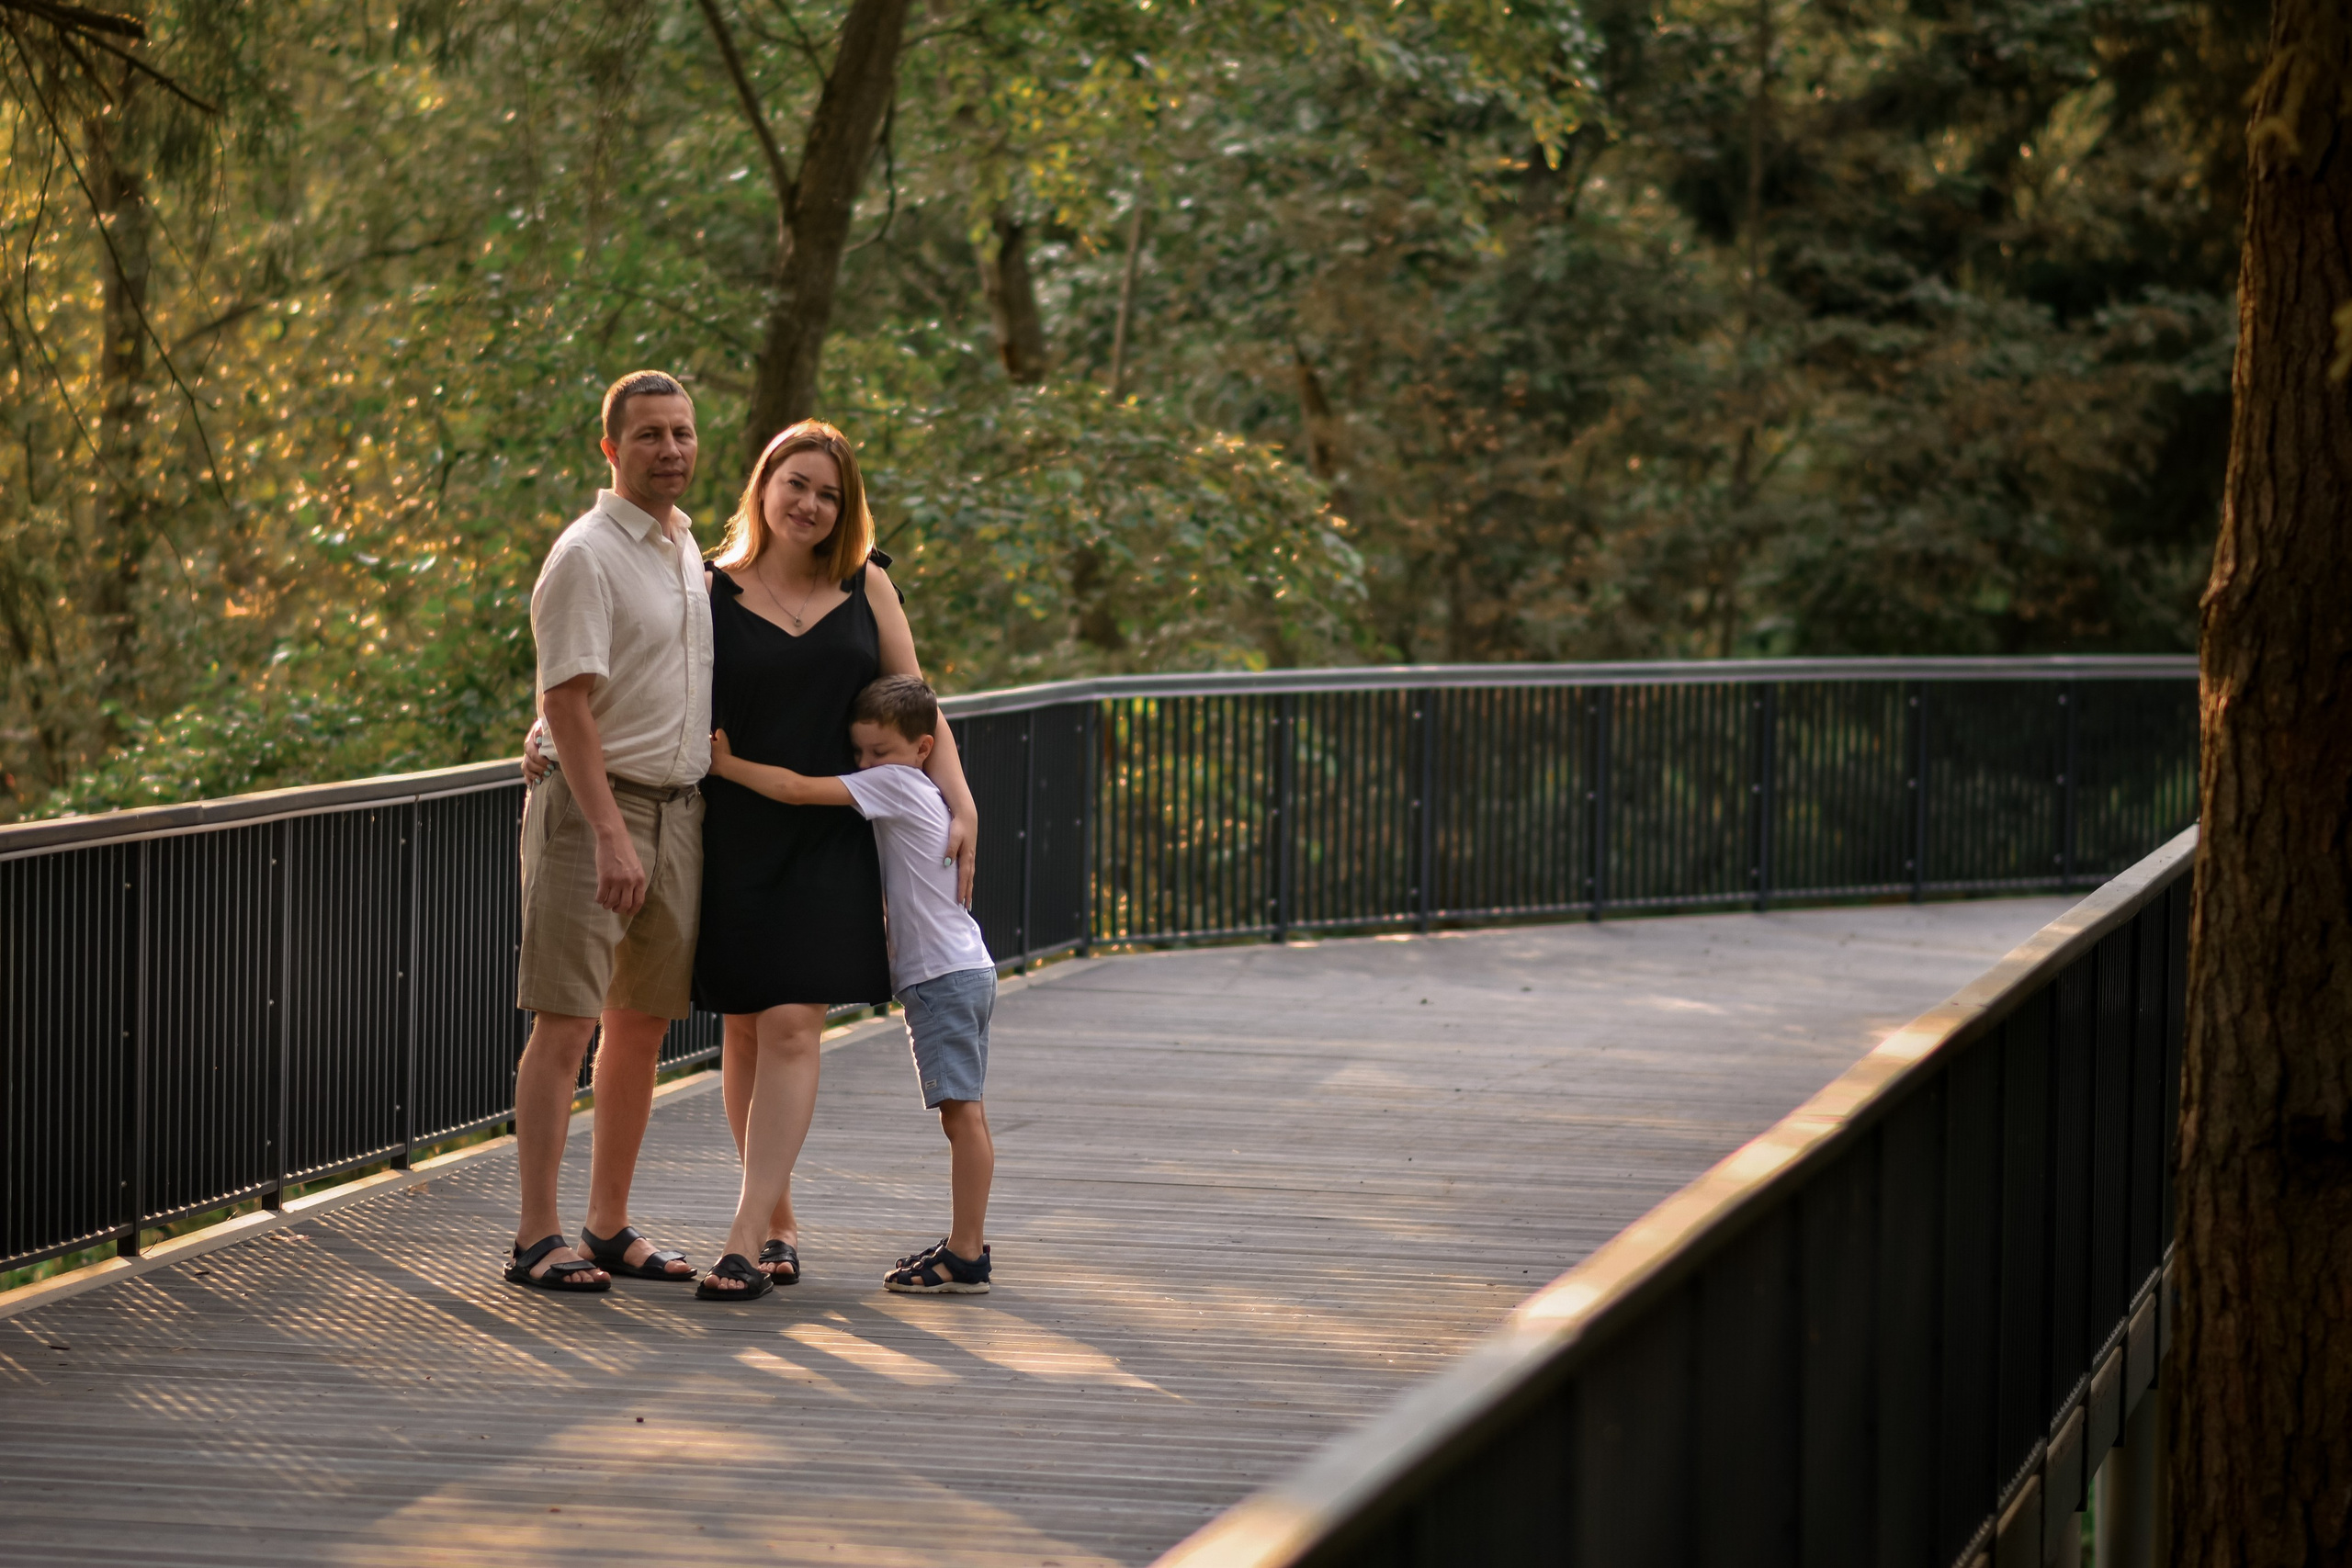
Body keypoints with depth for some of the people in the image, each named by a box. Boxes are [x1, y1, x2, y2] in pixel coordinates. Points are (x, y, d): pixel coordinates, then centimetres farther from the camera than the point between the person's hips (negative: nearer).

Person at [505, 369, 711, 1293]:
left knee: (642, 1025, 10)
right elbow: (568, 705, -18)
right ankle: (537, 1239, -8)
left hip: (677, 807, 8)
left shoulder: (689, 551, 15)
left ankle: (609, 1227, 17)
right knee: (566, 1024, -9)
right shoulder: (587, 556, -11)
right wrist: (610, 836, -24)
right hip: (590, 803, -8)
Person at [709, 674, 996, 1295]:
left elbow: (797, 789, -16)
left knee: (961, 1111, -11)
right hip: (962, 971, 11)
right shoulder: (918, 793, 18)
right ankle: (968, 1243, 19)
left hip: (944, 975, -11)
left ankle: (964, 1257, -14)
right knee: (965, 1113, 13)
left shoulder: (895, 783, -11)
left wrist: (725, 764, -9)